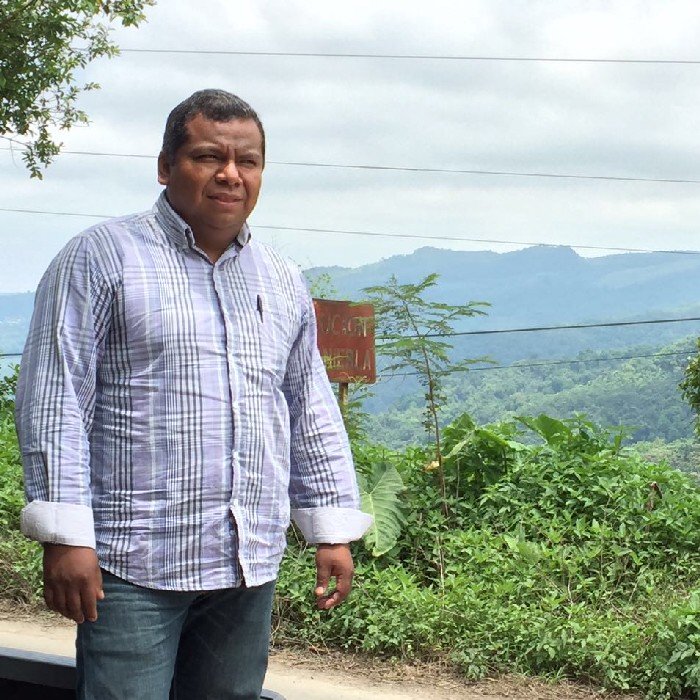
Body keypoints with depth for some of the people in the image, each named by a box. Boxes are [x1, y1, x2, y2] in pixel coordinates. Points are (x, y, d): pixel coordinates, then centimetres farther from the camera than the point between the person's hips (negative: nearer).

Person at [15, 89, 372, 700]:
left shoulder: (283, 281, 16)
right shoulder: (101, 257, -1)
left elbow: (311, 412, 20)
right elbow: (53, 400, -6)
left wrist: (333, 531, 14)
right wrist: (66, 535, -13)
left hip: (250, 567, 5)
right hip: (133, 562, -5)